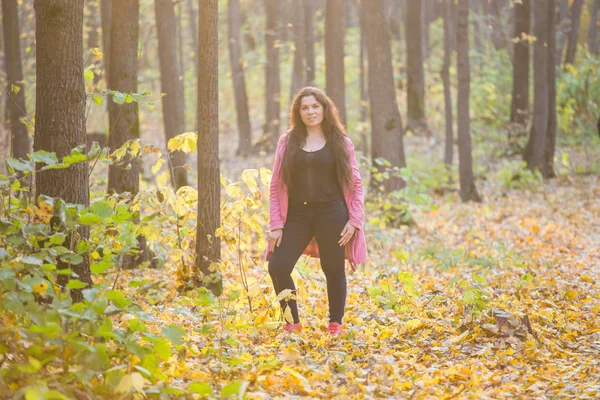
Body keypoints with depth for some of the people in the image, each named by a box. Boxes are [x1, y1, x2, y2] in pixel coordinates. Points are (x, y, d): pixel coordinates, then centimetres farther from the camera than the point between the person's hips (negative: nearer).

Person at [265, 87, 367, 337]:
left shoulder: (341, 143, 4)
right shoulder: (287, 142, 7)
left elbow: (356, 184, 6)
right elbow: (276, 185, 7)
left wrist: (354, 220, -5)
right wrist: (276, 224, 0)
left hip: (331, 215, -1)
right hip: (296, 215, 2)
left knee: (333, 270, 5)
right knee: (277, 267, -8)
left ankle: (335, 324, 23)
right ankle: (293, 322, 10)